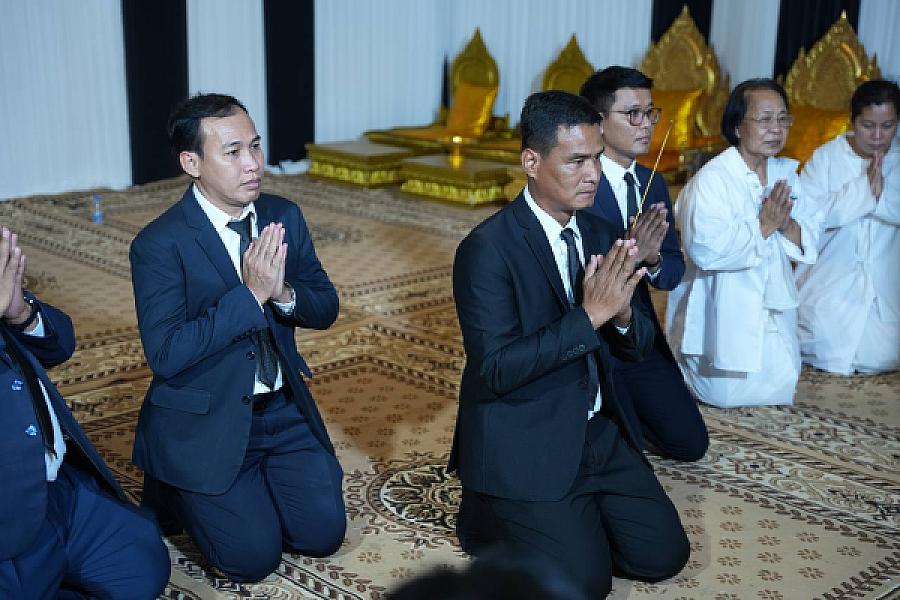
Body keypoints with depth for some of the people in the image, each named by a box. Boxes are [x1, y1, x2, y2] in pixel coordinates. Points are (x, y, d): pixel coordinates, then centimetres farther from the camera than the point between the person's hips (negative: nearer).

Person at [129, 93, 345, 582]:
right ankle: (175, 492, 19)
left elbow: (326, 308, 2)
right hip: (204, 426, -5)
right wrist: (250, 295, -28)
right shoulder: (158, 244, -17)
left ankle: (254, 486, 24)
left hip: (283, 411, 5)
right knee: (255, 556, -9)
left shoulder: (284, 216, 0)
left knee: (324, 533, -4)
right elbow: (165, 355, -23)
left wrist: (283, 293, -20)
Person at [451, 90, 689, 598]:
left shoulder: (601, 234, 4)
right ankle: (488, 516, 12)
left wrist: (622, 312, -17)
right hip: (524, 447, -6)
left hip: (601, 435, 7)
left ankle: (569, 519, 23)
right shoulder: (487, 249, -18)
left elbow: (637, 347, 7)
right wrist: (590, 314, -28)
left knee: (664, 556, 0)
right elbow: (494, 370, -24)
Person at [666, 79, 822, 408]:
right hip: (724, 316, -7)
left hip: (774, 313, 7)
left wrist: (786, 225, -18)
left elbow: (809, 244, 3)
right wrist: (764, 226, -23)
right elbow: (707, 250, -30)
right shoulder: (711, 179, -17)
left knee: (782, 387, 9)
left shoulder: (785, 173, 6)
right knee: (729, 394, -6)